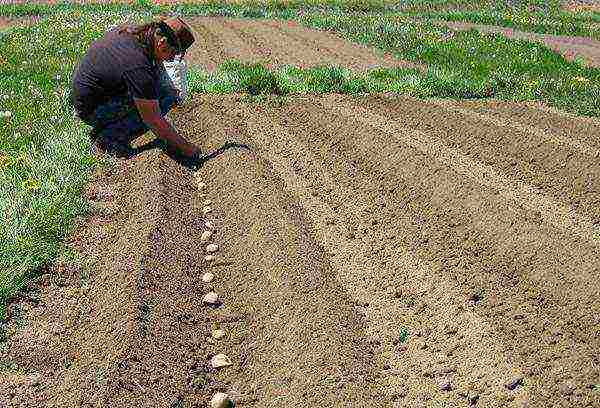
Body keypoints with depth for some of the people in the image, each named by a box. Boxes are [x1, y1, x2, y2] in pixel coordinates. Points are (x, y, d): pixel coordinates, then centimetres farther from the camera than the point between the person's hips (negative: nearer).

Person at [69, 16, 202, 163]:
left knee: (158, 70, 7)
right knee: (167, 97, -19)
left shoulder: (129, 30, -7)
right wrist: (185, 147, -16)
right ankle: (109, 135, -9)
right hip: (91, 111, -9)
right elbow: (154, 121, -26)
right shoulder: (138, 67, -32)